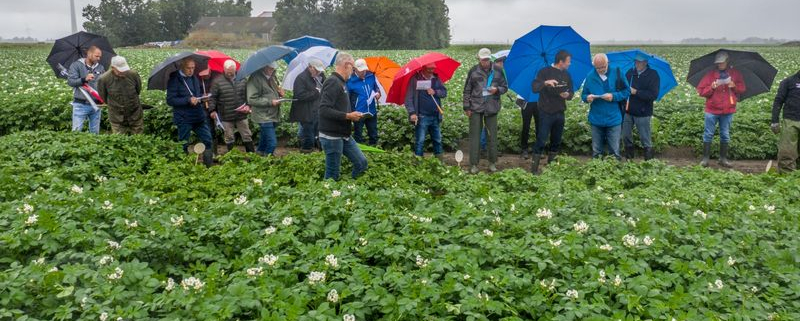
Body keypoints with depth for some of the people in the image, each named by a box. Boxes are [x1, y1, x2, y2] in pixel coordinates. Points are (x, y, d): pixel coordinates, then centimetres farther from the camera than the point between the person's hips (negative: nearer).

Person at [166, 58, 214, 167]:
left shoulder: (194, 78, 10)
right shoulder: (174, 79, -9)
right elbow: (170, 100, -14)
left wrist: (202, 97, 1)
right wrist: (188, 100, -23)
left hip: (199, 116, 6)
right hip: (184, 118, -6)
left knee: (207, 140, 5)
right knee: (183, 145, 5)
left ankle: (209, 165, 17)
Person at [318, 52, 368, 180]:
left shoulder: (341, 82, 12)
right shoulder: (333, 82, -17)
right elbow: (324, 110, -26)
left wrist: (352, 116, 4)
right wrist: (348, 116, -22)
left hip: (345, 135, 9)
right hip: (332, 137, -9)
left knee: (361, 163, 9)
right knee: (332, 175, 2)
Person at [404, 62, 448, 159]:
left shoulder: (436, 78, 9)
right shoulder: (415, 79, -6)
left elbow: (444, 92, 9)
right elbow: (409, 97, -10)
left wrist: (435, 92, -12)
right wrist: (412, 113, -20)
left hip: (435, 116, 5)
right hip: (422, 116, -5)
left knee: (437, 140, 15)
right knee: (420, 141, -2)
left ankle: (439, 158, 29)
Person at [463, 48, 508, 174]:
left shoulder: (498, 71, 2)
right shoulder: (473, 71, 0)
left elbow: (505, 87, 9)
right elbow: (467, 90, 5)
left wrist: (497, 90, -13)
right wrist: (467, 107, 1)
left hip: (492, 108, 1)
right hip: (476, 108, -1)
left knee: (492, 136, 7)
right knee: (475, 136, 1)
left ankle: (492, 163, 19)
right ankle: (474, 164, 7)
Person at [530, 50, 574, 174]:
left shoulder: (566, 75, 10)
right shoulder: (545, 72, -7)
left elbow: (572, 91, 15)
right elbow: (534, 87, -17)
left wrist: (568, 95, -8)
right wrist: (545, 83, -35)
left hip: (560, 113, 6)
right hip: (546, 112, -6)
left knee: (556, 141, 12)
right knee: (541, 141, -8)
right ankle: (534, 168, -2)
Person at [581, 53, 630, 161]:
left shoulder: (616, 73, -5)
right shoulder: (590, 76, 1)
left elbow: (627, 91, -2)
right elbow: (583, 95, 7)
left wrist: (614, 96, -19)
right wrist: (587, 98, -16)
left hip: (613, 119, -2)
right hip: (596, 119, 2)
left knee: (615, 151, 4)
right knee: (596, 151, 13)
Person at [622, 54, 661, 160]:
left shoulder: (653, 75, -7)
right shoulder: (630, 72, 7)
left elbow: (654, 95, -16)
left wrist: (636, 92, -19)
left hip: (642, 113, -4)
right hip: (627, 111, 4)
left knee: (645, 138, 3)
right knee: (626, 136, 11)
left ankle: (648, 158, 17)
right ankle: (629, 156, 28)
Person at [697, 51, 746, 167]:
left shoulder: (735, 73, 6)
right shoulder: (711, 74, 1)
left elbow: (742, 88, 10)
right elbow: (701, 91, -2)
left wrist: (734, 86, -9)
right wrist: (712, 87, -18)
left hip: (728, 111, 2)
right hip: (712, 110, -2)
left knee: (725, 135, 8)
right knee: (708, 134, 0)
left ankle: (723, 158, 17)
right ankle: (705, 158, 6)